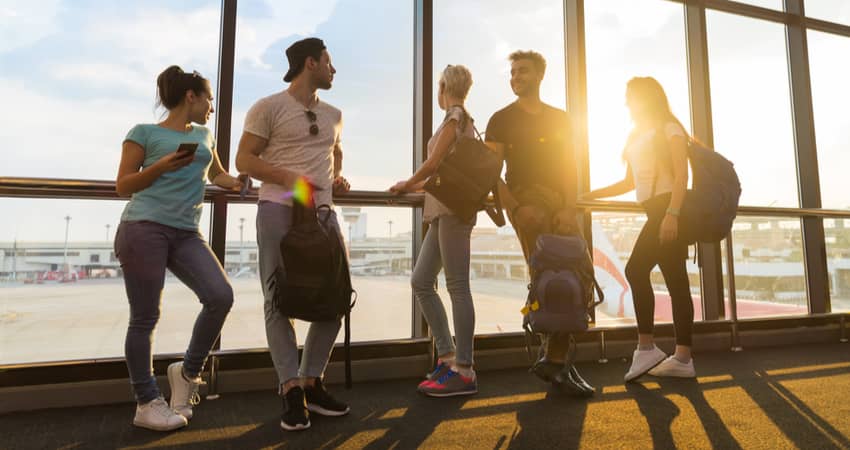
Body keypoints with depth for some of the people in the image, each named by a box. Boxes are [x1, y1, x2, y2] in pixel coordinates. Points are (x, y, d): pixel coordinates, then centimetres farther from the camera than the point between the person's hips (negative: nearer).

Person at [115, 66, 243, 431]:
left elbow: (217, 175, 36)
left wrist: (239, 183, 19)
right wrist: (162, 166, -10)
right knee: (145, 318, -1)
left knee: (221, 296, -13)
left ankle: (188, 372, 9)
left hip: (186, 234, 5)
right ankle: (146, 403, 13)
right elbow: (123, 186, 4)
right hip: (143, 229, -5)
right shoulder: (145, 132, 5)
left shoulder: (204, 135, 21)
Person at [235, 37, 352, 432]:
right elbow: (244, 159, -2)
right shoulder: (268, 107, 1)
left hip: (323, 212, 6)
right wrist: (287, 177, -17)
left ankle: (311, 382, 19)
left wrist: (337, 176, 13)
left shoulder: (333, 114, 18)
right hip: (279, 211, -5)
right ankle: (291, 390, 9)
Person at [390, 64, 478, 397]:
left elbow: (434, 163, -9)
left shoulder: (455, 117, -1)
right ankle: (447, 356, 11)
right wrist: (415, 187, 27)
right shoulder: (462, 119, 26)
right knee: (421, 281, 6)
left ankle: (463, 371, -4)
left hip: (453, 208, -9)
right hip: (445, 210, 9)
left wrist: (407, 184, 7)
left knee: (457, 286, -10)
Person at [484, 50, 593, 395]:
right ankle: (557, 359, 2)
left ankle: (555, 358, 12)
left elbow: (569, 167, 10)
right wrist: (516, 209, -14)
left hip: (561, 202, 4)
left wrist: (568, 208, -7)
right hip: (526, 200, -4)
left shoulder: (560, 119, 18)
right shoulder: (502, 119, 9)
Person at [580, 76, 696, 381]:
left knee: (636, 270, -13)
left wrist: (671, 214, -22)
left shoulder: (670, 128, 0)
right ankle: (682, 358, 7)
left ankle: (646, 348, -5)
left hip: (668, 209, -8)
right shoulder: (636, 136, 23)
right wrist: (590, 195, 17)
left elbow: (681, 176, -10)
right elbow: (630, 182, 24)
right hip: (657, 212, 8)